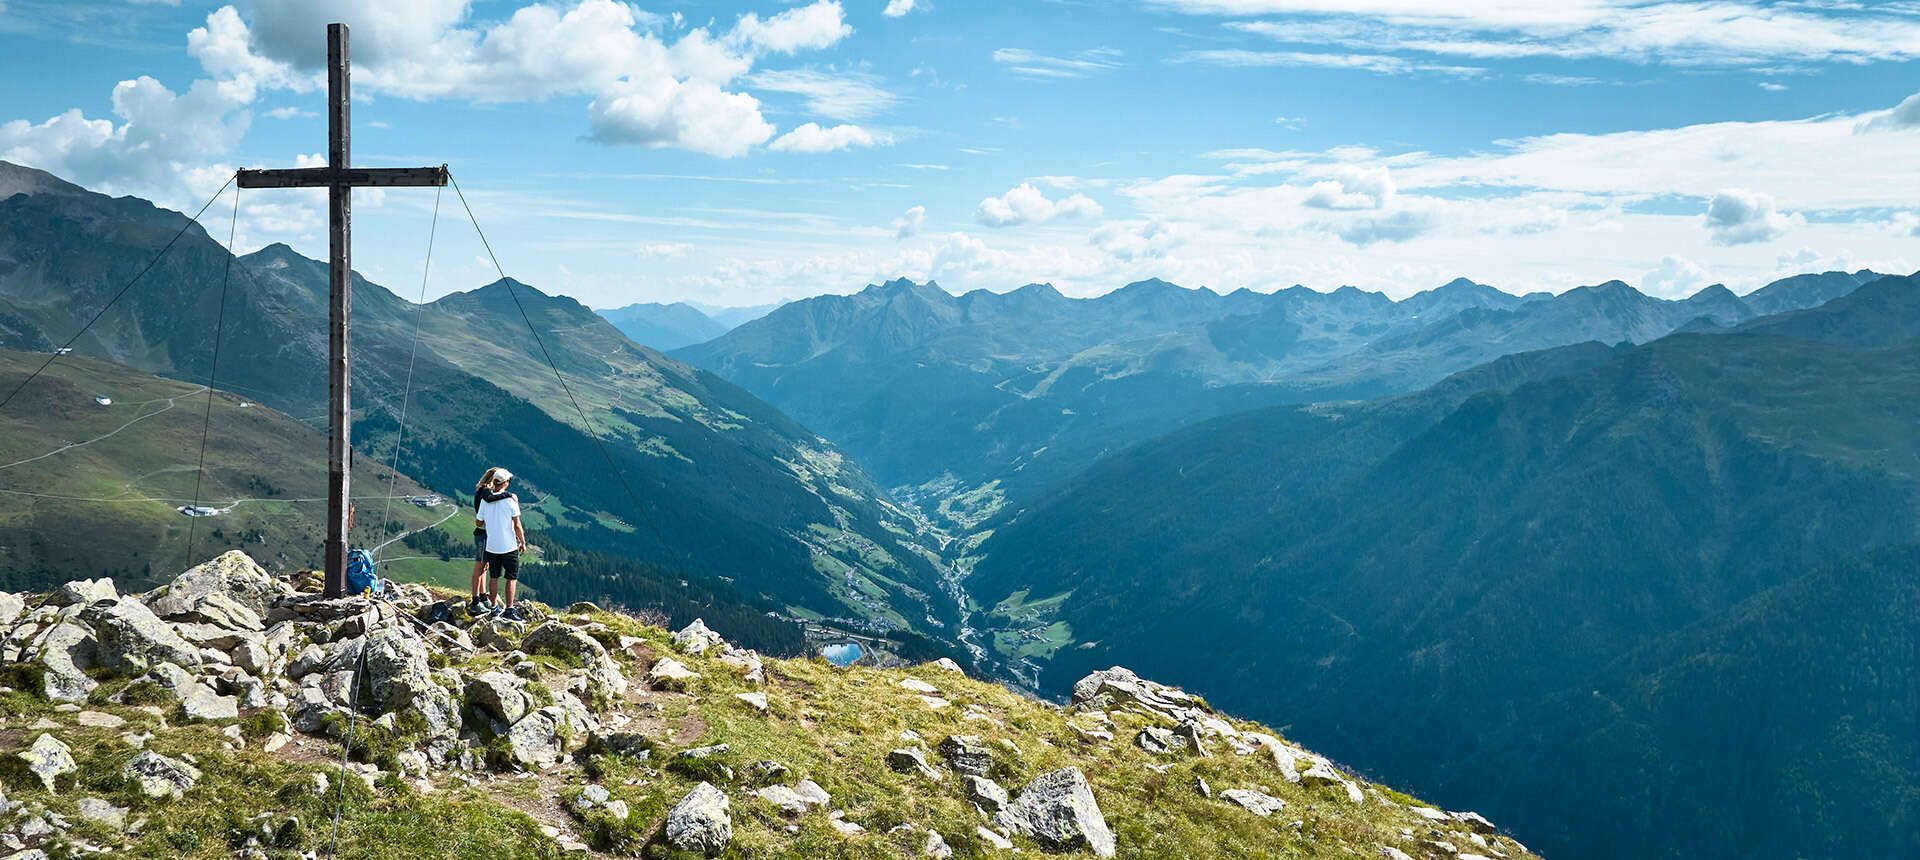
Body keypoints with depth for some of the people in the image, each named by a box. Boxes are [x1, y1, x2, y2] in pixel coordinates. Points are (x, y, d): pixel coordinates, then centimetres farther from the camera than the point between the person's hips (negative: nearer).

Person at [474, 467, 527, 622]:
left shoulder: (485, 500, 0)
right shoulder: (511, 499, -12)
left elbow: (479, 523, 10)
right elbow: (516, 525, -12)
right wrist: (523, 542, -1)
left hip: (491, 545, 4)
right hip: (509, 545, -4)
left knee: (494, 577, 15)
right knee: (512, 578, 2)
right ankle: (509, 610, -3)